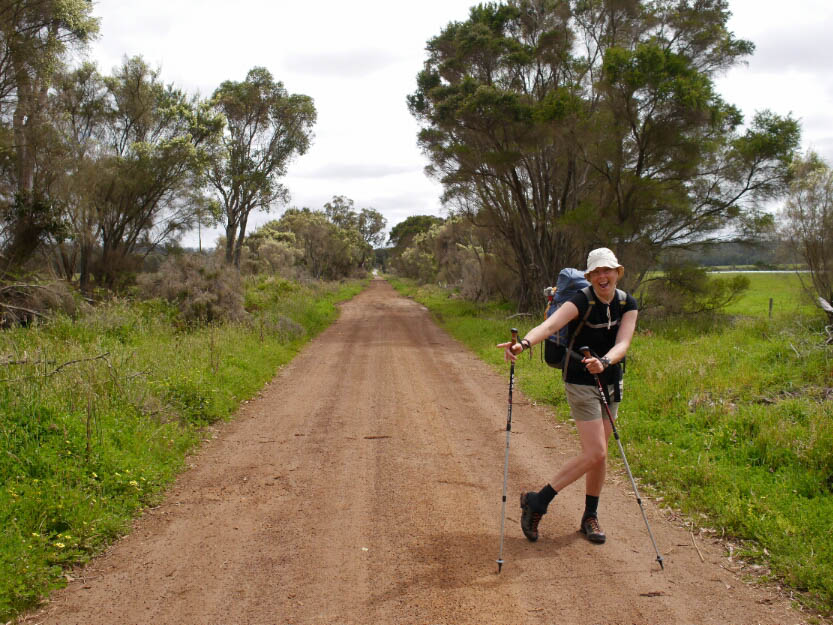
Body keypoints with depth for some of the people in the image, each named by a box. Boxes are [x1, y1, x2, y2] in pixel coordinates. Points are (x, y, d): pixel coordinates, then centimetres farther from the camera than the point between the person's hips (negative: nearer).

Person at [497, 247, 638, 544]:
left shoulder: (627, 304, -3)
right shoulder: (582, 301, -18)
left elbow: (623, 344, -17)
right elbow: (550, 325, -36)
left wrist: (604, 362, -39)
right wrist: (524, 343, -56)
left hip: (610, 382, 5)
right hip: (580, 383, -5)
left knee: (600, 454, 10)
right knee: (594, 454, -12)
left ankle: (590, 517, 25)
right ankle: (537, 502, 1)